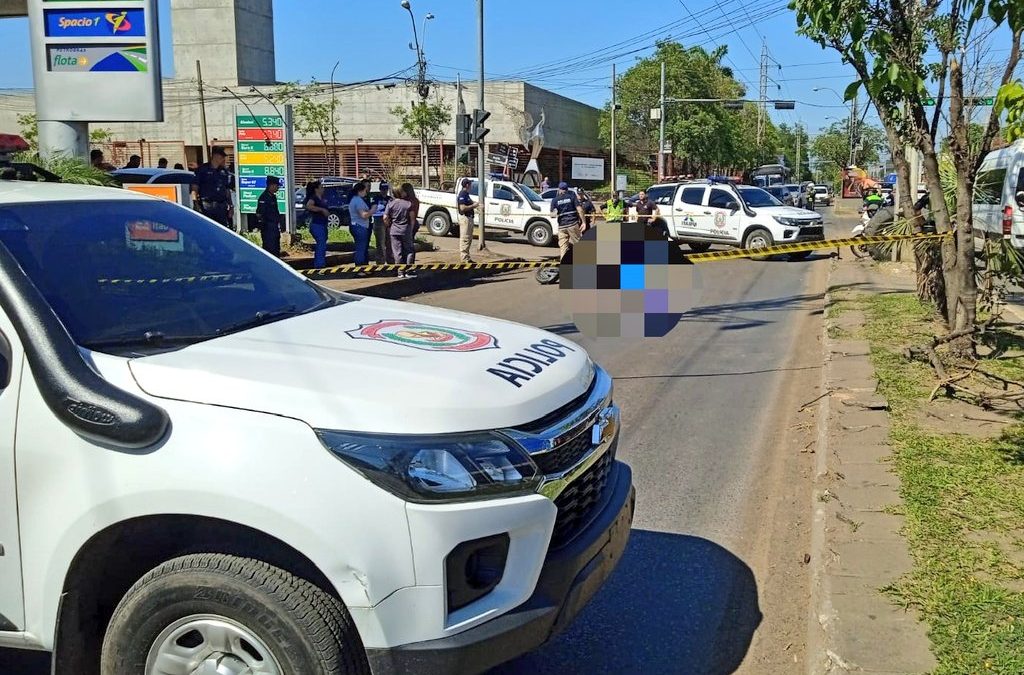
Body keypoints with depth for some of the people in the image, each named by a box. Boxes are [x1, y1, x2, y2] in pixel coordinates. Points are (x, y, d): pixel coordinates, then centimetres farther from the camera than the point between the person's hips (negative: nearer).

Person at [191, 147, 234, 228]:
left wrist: (230, 206, 14)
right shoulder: (202, 170, 0)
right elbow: (194, 188, -2)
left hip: (221, 206, 5)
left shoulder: (224, 172, 15)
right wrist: (195, 202, -12)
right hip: (206, 206, -5)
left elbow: (227, 190, 19)